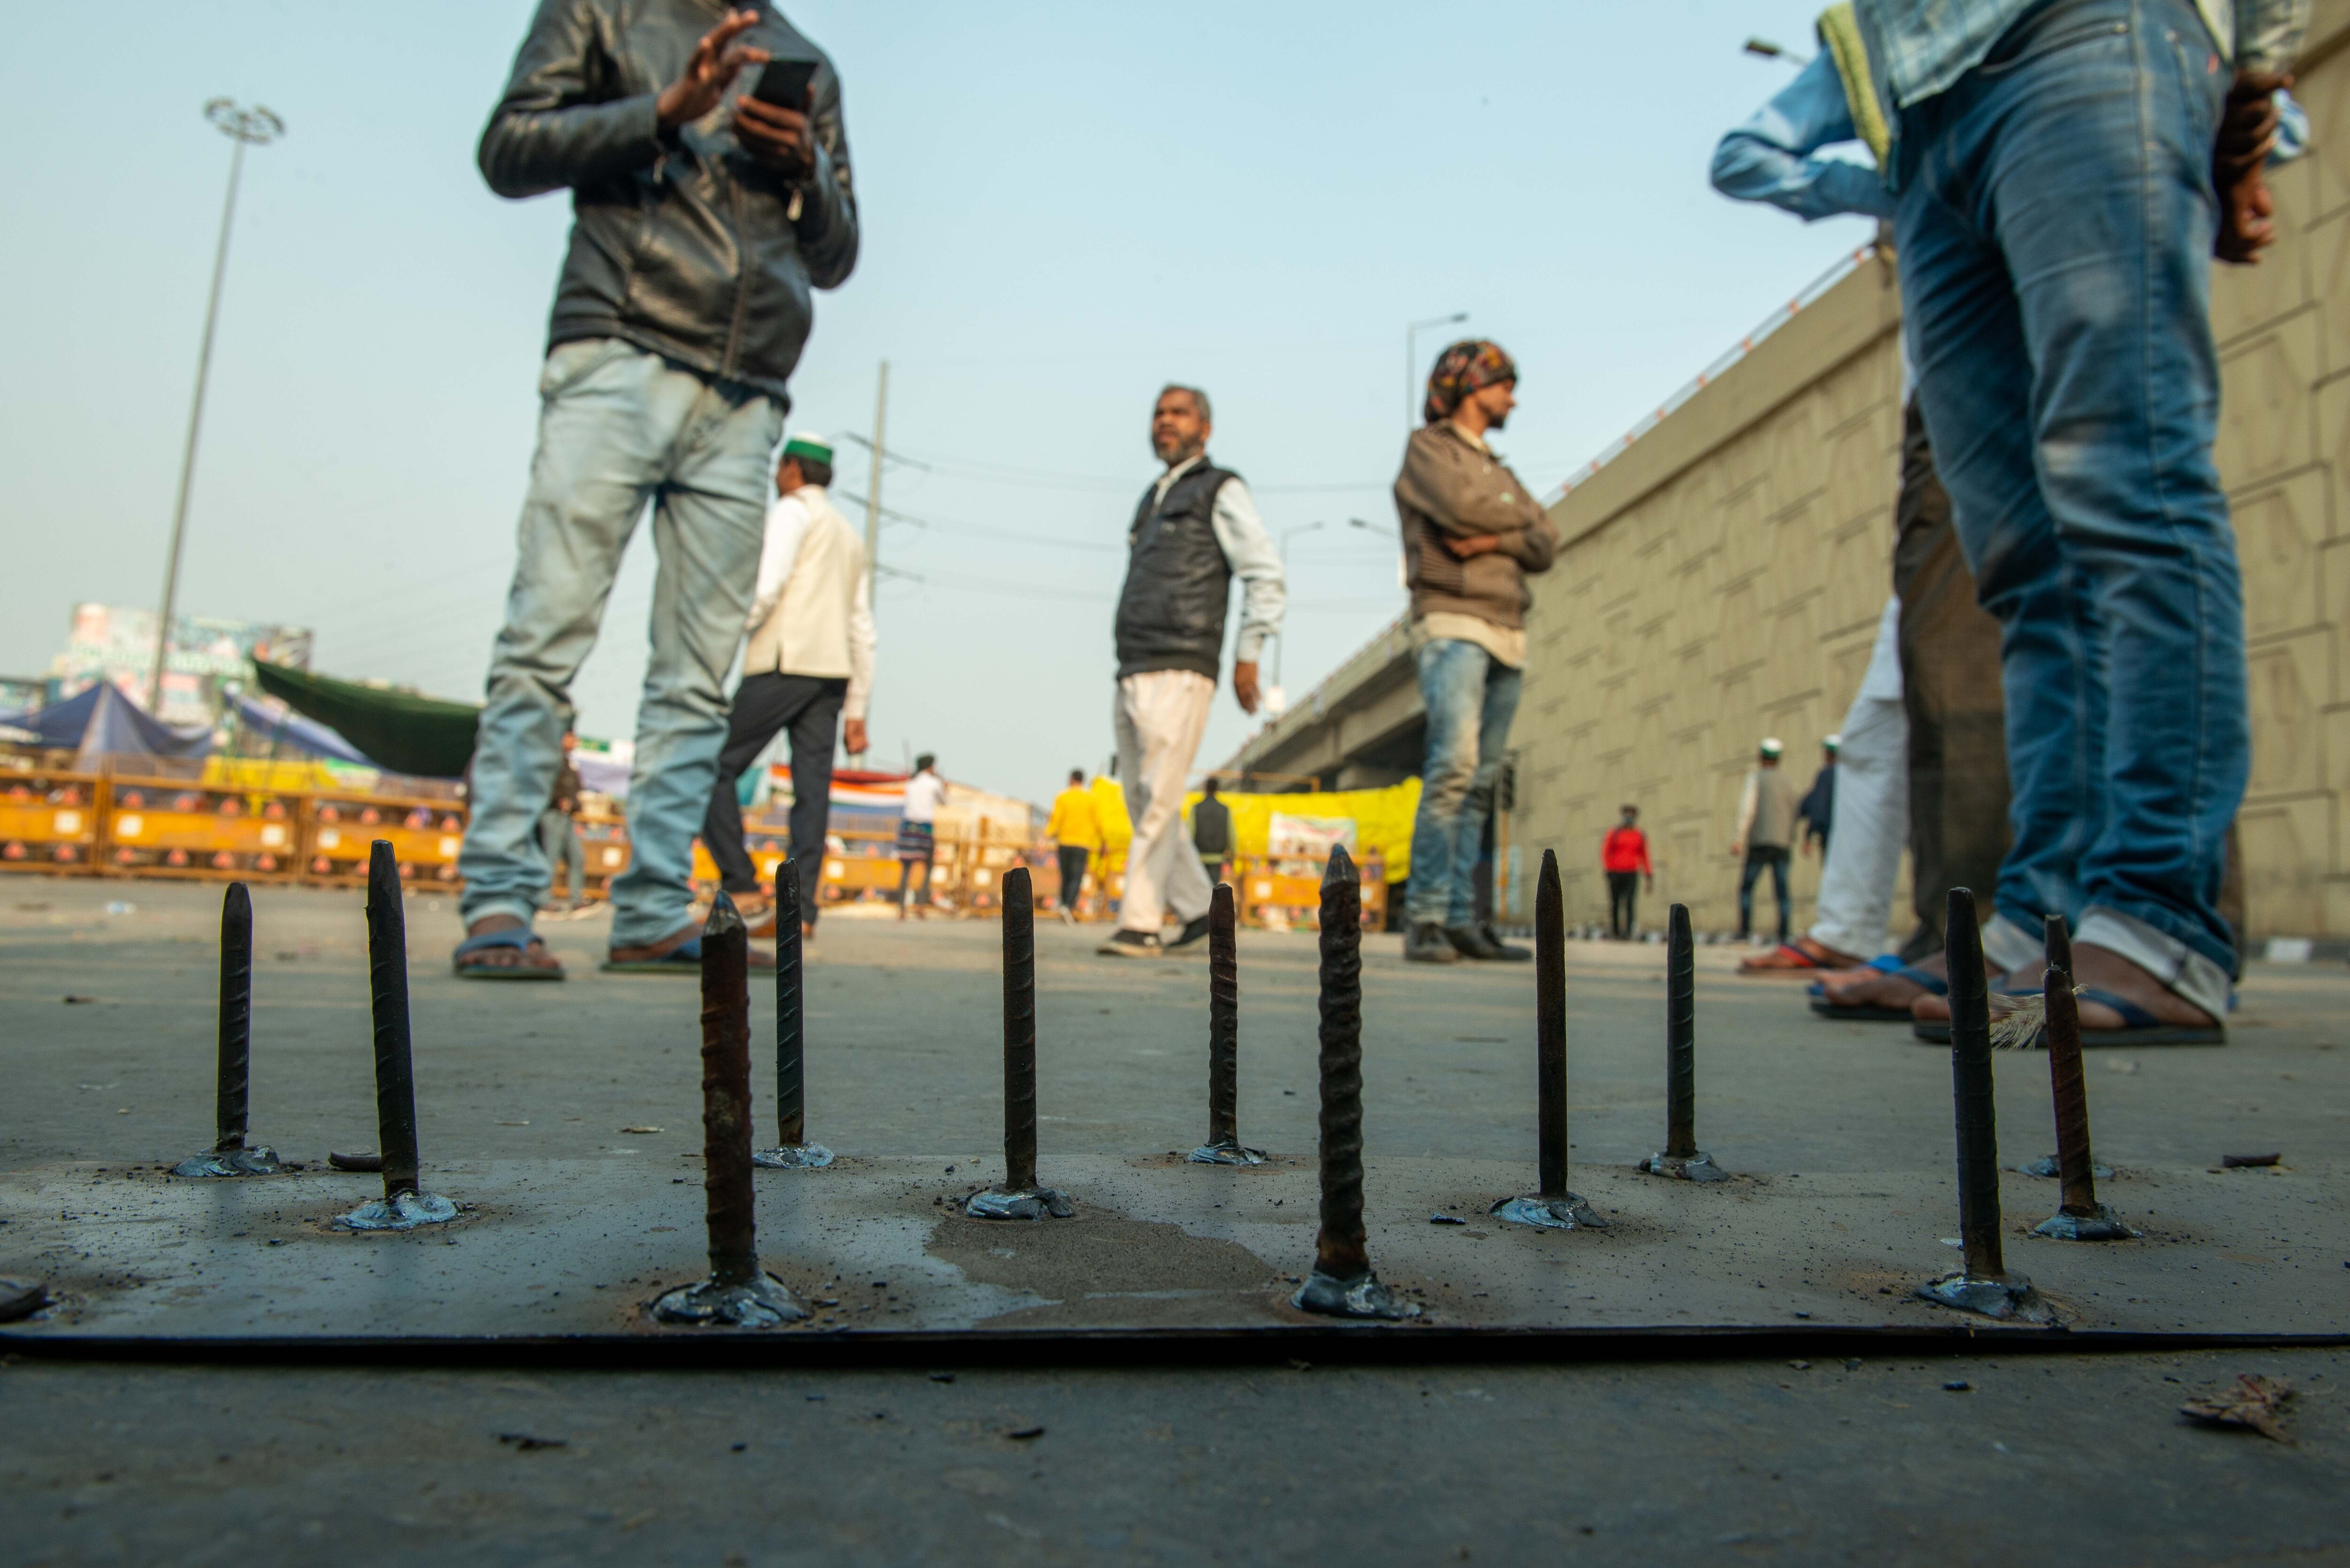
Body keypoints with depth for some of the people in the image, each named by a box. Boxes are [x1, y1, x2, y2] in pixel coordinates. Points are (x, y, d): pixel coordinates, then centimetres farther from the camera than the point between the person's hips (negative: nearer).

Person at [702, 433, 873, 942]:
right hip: (834, 672, 7)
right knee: (812, 789, -1)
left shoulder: (793, 510, 3)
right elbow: (862, 631, 22)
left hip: (784, 663, -7)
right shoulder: (851, 536, 27)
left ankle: (743, 892, -10)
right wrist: (856, 711, 21)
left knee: (716, 769, -2)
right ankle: (799, 912, -7)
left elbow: (768, 587, -14)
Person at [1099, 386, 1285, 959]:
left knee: (1158, 801, -13)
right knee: (1142, 803, 6)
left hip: (1180, 675, -8)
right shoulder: (1152, 503, 25)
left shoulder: (1221, 492, 3)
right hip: (1134, 676, 8)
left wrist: (1248, 655, -13)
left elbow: (1266, 577, -5)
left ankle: (1139, 925, -10)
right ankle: (1197, 909, 17)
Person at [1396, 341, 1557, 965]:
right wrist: (1518, 516, 6)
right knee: (1454, 764, -21)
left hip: (1507, 635, 7)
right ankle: (1424, 919, -20)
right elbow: (1462, 505, -13)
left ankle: (1461, 919, 2)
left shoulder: (1501, 471, 27)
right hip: (1452, 625, -7)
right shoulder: (1428, 447, 7)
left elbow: (1545, 547, 13)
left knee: (1481, 783, 1)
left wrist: (1491, 539, -6)